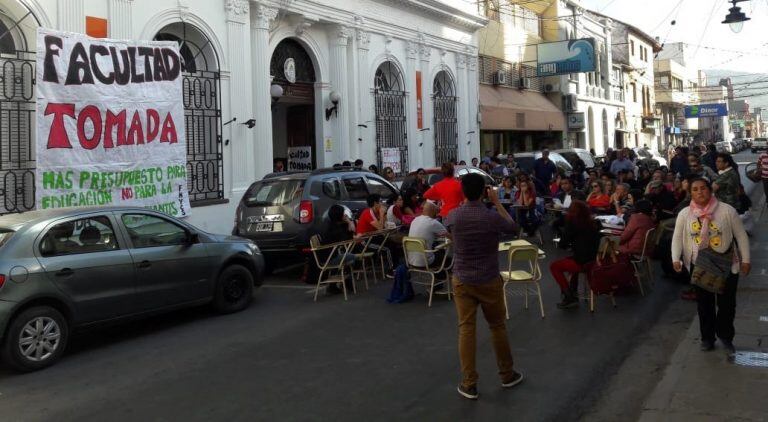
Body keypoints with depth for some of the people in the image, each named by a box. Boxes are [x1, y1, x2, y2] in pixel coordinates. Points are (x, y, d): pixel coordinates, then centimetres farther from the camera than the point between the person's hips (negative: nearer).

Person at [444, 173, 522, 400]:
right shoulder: (493, 217, -15)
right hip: (489, 281, -1)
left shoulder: (453, 217, -9)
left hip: (462, 281, 1)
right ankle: (507, 374, 31)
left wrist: (464, 204, 13)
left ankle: (469, 384, 9)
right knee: (498, 327, 15)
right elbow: (513, 227, 7)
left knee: (466, 329, 5)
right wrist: (497, 202, 9)